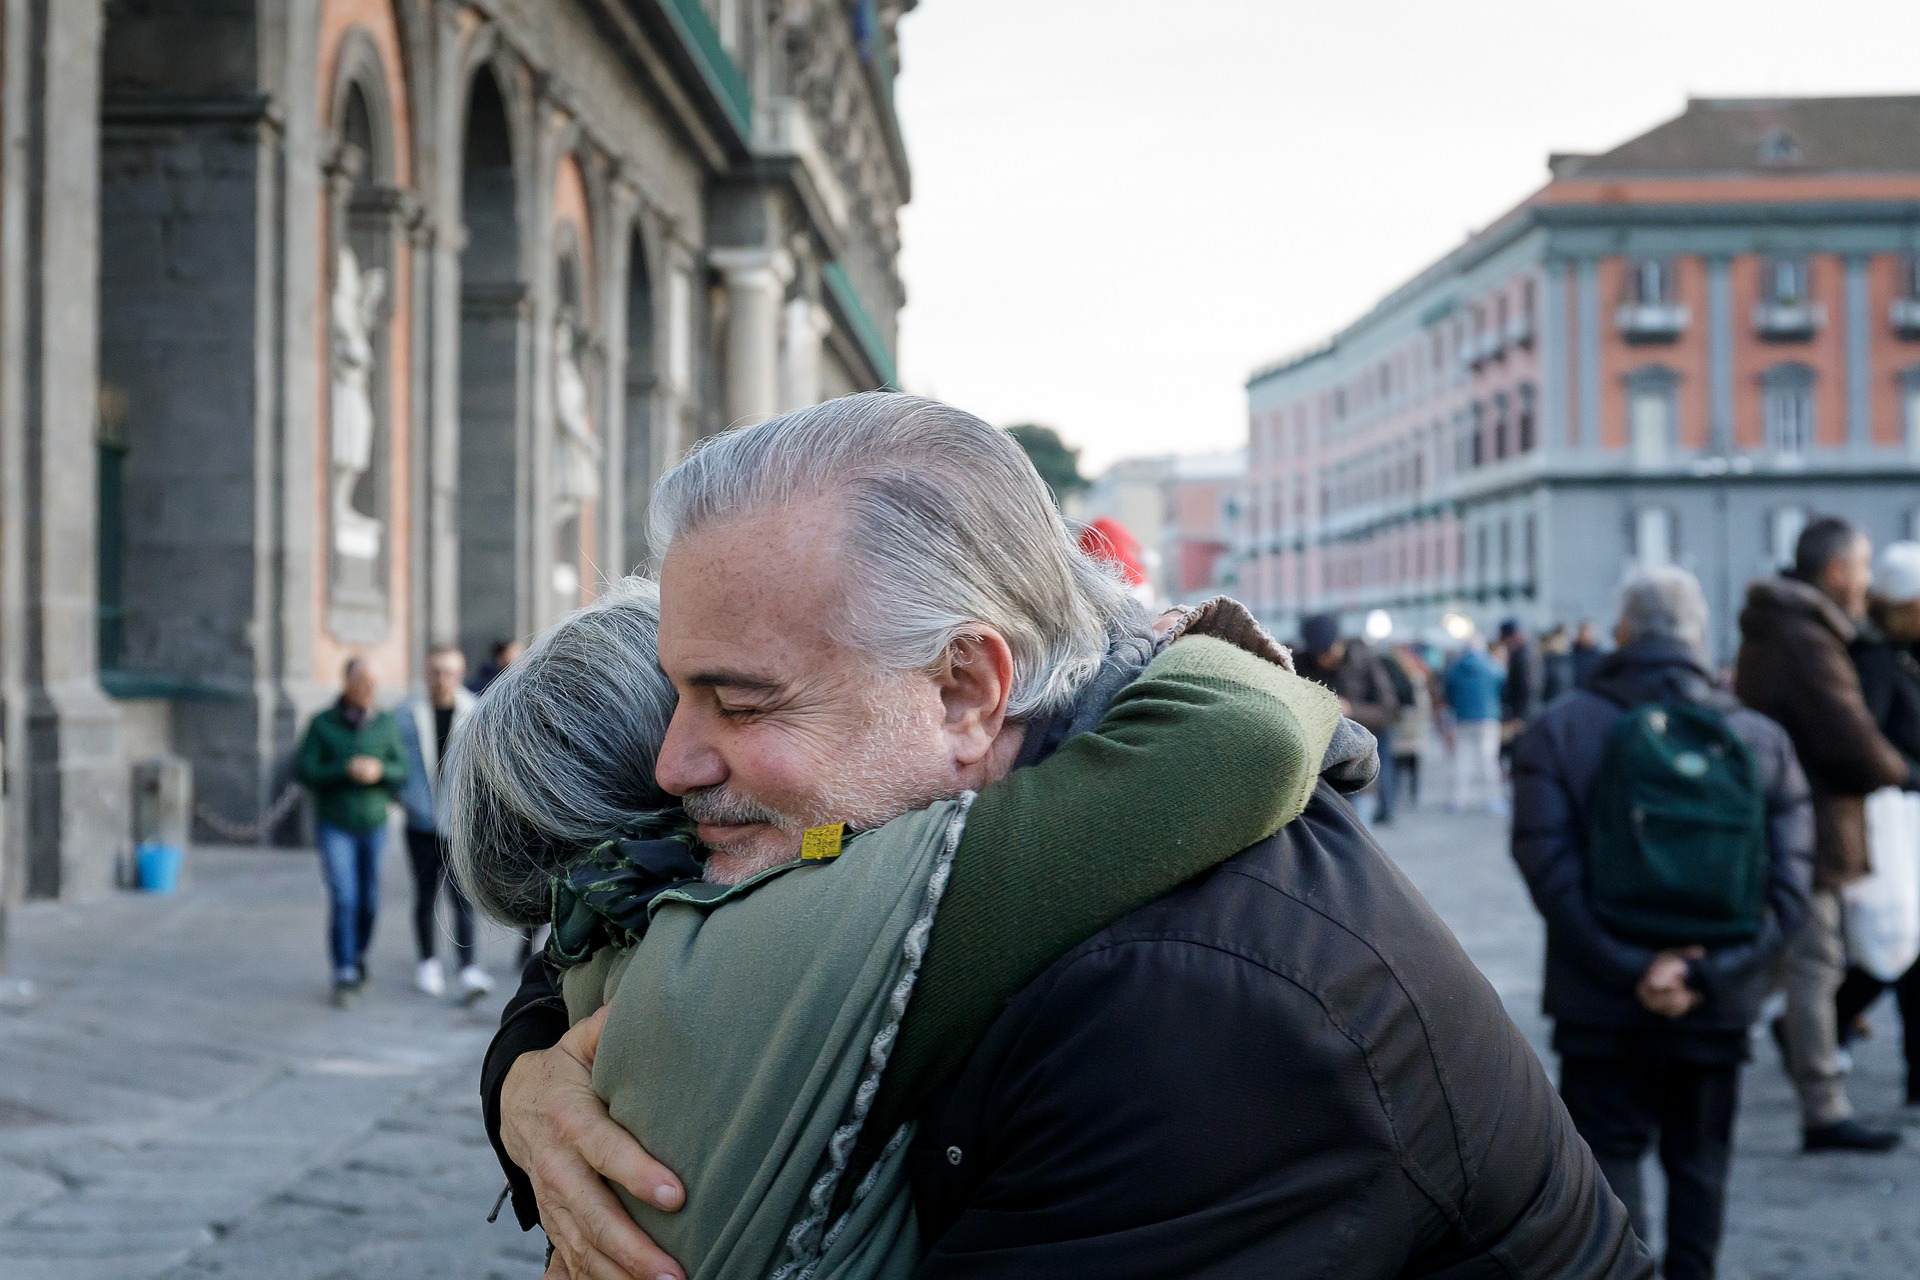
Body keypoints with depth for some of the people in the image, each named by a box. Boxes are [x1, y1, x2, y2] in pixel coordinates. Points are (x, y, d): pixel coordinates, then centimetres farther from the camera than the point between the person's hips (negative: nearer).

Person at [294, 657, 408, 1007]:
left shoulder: (384, 724, -3)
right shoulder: (322, 724, -11)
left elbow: (401, 772, -3)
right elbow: (304, 772, -15)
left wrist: (378, 770, -26)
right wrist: (346, 770, -28)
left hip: (373, 824, 3)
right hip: (334, 825, -3)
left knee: (368, 901, 11)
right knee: (343, 899, -14)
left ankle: (357, 956, 39)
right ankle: (344, 979, -8)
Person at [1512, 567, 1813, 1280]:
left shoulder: (1559, 732, -5)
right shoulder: (1764, 740, 1)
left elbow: (1551, 871, -15)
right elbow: (1788, 885, -7)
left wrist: (1632, 971, -16)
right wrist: (1709, 973, -13)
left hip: (1601, 1002, -2)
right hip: (1717, 1006, 2)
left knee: (1610, 1154, 5)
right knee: (1699, 1161, 17)